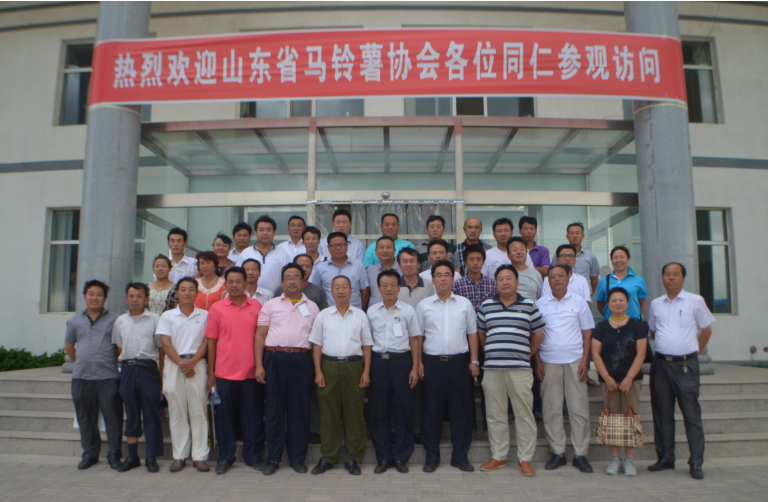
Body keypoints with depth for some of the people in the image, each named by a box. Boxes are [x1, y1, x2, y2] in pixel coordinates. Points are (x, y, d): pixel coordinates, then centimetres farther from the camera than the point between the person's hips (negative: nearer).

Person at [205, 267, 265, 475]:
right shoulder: (217, 308, 3)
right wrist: (211, 374, 1)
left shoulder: (257, 306, 5)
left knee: (253, 415, 7)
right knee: (224, 415, 7)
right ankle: (225, 457, 22)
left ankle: (254, 456, 20)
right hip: (224, 372, 0)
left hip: (251, 372, 1)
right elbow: (211, 342, 4)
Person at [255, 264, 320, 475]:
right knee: (274, 409, 4)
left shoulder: (312, 307, 13)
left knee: (299, 410, 4)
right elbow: (260, 335, 7)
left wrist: (317, 367, 1)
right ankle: (273, 458, 15)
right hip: (274, 358, 0)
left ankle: (298, 458, 16)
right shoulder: (271, 305, 11)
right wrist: (259, 365, -3)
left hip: (301, 360, 0)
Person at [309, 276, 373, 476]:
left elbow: (367, 345, 8)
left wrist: (366, 372, 0)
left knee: (354, 413, 2)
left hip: (353, 366, 0)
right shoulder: (323, 316, 9)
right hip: (329, 366, 0)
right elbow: (317, 345, 7)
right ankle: (328, 457, 16)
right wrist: (318, 371, -2)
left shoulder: (360, 316, 8)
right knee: (328, 413, 4)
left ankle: (353, 458, 13)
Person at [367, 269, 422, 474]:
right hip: (378, 361, 1)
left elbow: (415, 340, 5)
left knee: (404, 409, 2)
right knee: (378, 411, 4)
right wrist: (366, 368, 4)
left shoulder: (408, 310, 5)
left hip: (402, 360, -1)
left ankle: (401, 457, 15)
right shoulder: (371, 311, 9)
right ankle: (383, 457, 17)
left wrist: (415, 368, -1)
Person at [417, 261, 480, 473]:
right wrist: (418, 362, -2)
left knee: (461, 411, 5)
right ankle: (431, 457, 17)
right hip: (432, 362, 0)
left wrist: (474, 361, 3)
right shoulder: (424, 305, 6)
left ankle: (460, 457, 18)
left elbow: (472, 333, 10)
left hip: (459, 362, 1)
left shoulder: (464, 304, 9)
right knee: (431, 411, 5)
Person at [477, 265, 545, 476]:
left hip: (520, 369, -2)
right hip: (492, 368, 2)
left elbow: (538, 334, 14)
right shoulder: (486, 306, 10)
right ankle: (498, 456, 21)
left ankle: (525, 458, 14)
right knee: (495, 414, 8)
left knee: (524, 413, 1)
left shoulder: (529, 306, 6)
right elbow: (480, 334, 18)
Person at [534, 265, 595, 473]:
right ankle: (557, 453, 13)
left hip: (575, 361, 0)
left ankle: (581, 454, 12)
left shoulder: (578, 302, 7)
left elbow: (587, 332, 7)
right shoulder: (540, 304, 6)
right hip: (549, 362, 0)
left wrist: (585, 360, -1)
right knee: (551, 409, 2)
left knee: (579, 408, 2)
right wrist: (537, 362, 0)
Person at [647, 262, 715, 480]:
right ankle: (665, 458, 19)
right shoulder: (656, 304, 10)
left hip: (686, 365, -3)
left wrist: (694, 352, 5)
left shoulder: (695, 301, 1)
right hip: (660, 364, 3)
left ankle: (696, 463, 6)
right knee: (662, 413, 8)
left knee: (692, 414, -2)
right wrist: (664, 348, 13)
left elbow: (706, 329, 6)